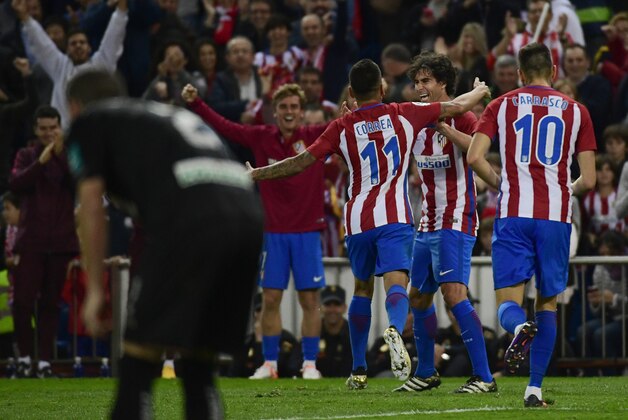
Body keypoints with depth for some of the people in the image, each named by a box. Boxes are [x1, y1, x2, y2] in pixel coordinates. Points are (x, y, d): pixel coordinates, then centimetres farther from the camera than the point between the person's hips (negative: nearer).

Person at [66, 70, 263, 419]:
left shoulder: (88, 123, 18)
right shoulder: (172, 115, 37)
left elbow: (92, 206, 8)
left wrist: (95, 290, 10)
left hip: (190, 221, -6)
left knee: (138, 363, -1)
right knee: (199, 369, 15)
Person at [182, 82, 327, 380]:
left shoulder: (316, 137, -1)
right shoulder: (261, 138, 3)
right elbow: (223, 126, 2)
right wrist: (195, 104, -7)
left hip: (307, 232, -1)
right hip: (274, 232, 1)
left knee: (309, 299, 1)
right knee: (270, 298, 2)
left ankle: (310, 364, 8)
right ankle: (269, 364, 9)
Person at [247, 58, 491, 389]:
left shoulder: (341, 128, 3)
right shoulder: (405, 114, 3)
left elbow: (301, 162, 1)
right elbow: (457, 106, 10)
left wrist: (255, 175, 13)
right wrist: (479, 92, 31)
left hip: (358, 220, 2)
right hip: (394, 217, -2)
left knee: (362, 289, 19)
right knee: (396, 284, -14)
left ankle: (358, 371, 21)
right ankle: (395, 329, -49)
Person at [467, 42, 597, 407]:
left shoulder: (502, 106, 9)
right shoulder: (576, 111, 9)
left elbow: (474, 157, -4)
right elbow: (588, 180, 5)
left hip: (513, 215, -1)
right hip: (556, 215, 1)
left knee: (508, 302, 0)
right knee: (548, 302, 12)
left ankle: (520, 326, -37)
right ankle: (535, 388, 5)